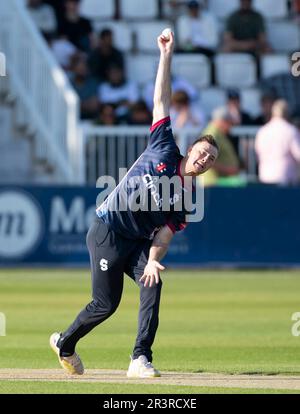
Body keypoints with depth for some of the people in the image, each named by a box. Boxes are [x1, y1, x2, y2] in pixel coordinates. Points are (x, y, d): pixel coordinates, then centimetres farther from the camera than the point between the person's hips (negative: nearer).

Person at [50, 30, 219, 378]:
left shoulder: (188, 197, 6)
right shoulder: (164, 150, -1)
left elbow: (166, 231, -2)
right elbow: (162, 101, -1)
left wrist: (153, 259, -21)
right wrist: (166, 56, -4)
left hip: (138, 243, 4)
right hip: (107, 233, -4)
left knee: (152, 285, -21)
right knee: (107, 303, -6)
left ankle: (141, 360, -20)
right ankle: (64, 342, 21)